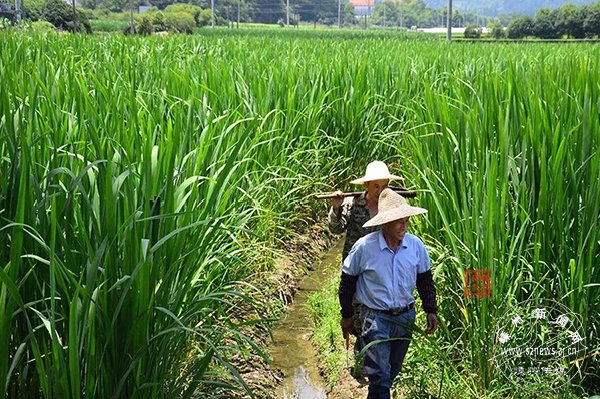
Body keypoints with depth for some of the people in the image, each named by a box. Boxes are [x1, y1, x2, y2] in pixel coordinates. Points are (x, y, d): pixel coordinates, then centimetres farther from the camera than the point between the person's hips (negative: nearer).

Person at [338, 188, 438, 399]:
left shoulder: (416, 246, -6)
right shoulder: (364, 247, -16)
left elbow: (425, 280, 9)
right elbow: (347, 281, -3)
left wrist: (431, 310, 8)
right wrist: (347, 315, 3)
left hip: (405, 317, 4)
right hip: (375, 318, -4)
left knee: (392, 372, 19)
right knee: (380, 376, -7)